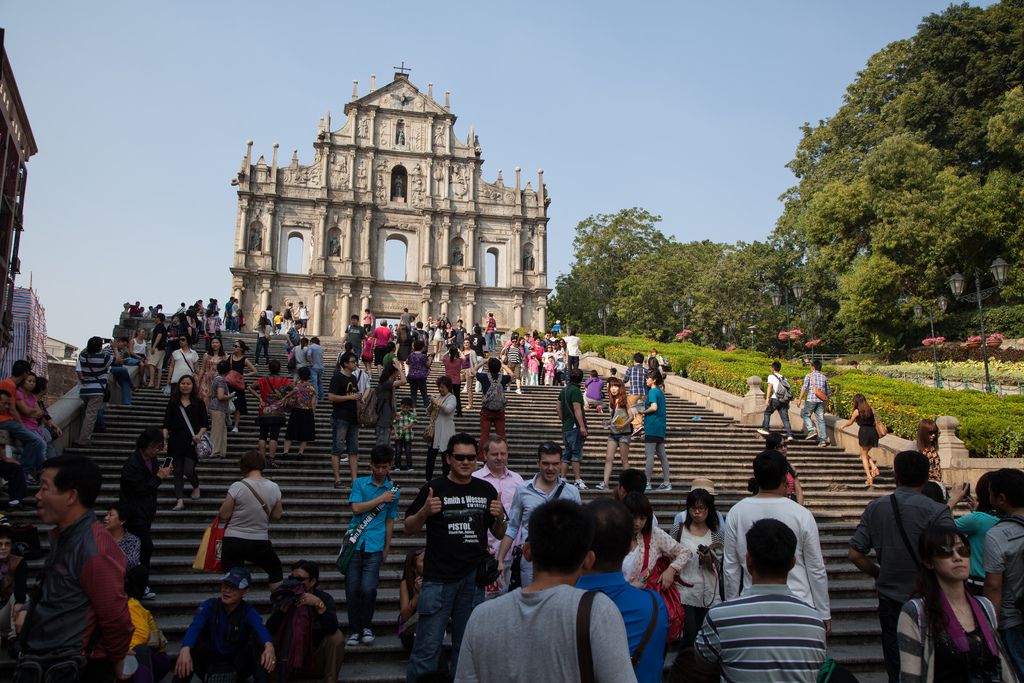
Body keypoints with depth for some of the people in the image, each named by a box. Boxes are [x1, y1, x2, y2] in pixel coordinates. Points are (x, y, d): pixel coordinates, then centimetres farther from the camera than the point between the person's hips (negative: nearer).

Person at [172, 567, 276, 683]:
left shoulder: (248, 611, -12)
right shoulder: (209, 605, -10)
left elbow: (260, 628, -34)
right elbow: (194, 627, -30)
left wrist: (269, 646, -58)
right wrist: (185, 650, -53)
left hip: (237, 666, -1)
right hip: (209, 664, 1)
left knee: (257, 636, -26)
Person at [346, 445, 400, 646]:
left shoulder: (393, 490, 9)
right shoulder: (359, 483, 6)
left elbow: (390, 521, 14)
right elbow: (356, 508, -7)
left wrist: (386, 549, 14)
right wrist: (381, 499, -8)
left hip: (375, 547, 0)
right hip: (355, 542, 0)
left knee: (368, 589, -11)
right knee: (352, 590, 1)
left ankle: (366, 627, 13)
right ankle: (354, 630, 18)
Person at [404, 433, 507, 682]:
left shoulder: (486, 490, 7)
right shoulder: (434, 488, -2)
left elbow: (499, 533, 13)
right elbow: (409, 529, 0)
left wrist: (499, 517, -8)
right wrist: (424, 512, -19)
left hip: (473, 578, 3)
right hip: (438, 579, -3)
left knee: (466, 645, 15)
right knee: (428, 646, -2)